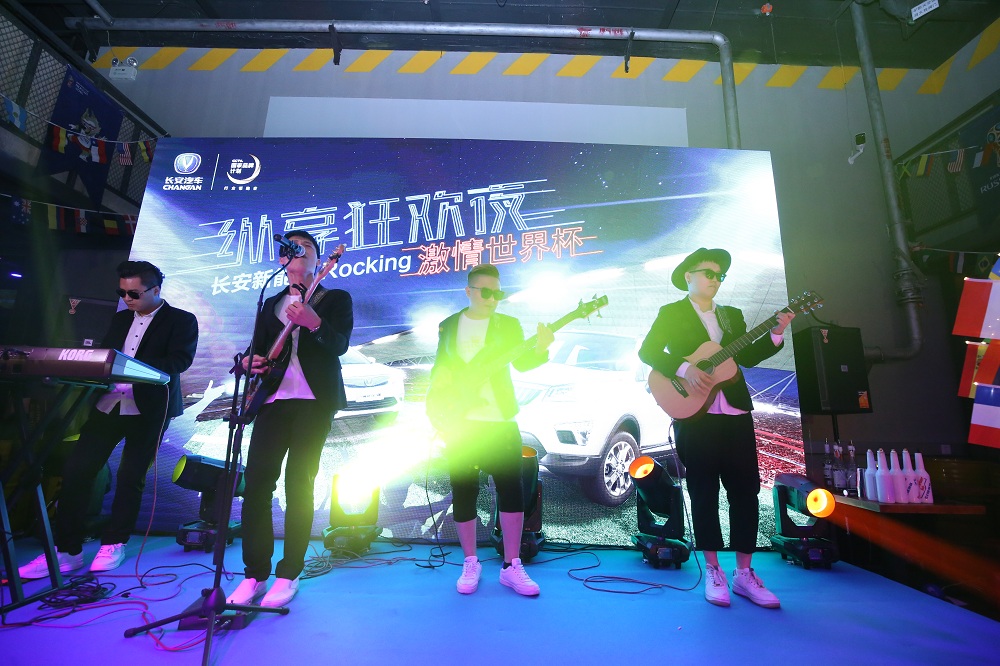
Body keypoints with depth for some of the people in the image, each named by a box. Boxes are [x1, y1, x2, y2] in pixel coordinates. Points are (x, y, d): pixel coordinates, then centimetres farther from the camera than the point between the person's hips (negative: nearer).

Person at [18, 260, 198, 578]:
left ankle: (114, 545, 19)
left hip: (148, 409, -6)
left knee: (130, 477, 2)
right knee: (75, 470, 1)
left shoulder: (181, 320, -4)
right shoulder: (119, 319, 17)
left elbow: (180, 360, -17)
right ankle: (67, 550, 12)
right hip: (108, 405, 6)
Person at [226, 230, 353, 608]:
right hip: (273, 400, 5)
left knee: (299, 486, -4)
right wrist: (250, 362, -3)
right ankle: (255, 573, 12)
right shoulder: (271, 304, 22)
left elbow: (340, 345, -10)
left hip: (313, 400, -4)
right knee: (256, 483, -1)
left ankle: (288, 575, 8)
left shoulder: (335, 299, 6)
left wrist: (314, 323, -29)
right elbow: (258, 349, 20)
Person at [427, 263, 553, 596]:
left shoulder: (509, 325, 5)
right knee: (463, 493, 5)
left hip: (499, 422, -1)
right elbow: (439, 368, 12)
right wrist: (433, 406, 0)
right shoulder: (448, 326, 9)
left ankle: (512, 566, 14)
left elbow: (521, 362, -10)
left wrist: (539, 350, -31)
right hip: (458, 423, 1)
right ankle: (470, 563, 24)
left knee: (511, 489, -2)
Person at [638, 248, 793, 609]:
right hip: (694, 416, -4)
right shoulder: (671, 313, 4)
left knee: (745, 490, 4)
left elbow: (748, 357, 9)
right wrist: (684, 369, -20)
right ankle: (713, 571, 16)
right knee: (704, 492, 3)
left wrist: (775, 334, -4)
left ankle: (744, 573, 17)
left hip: (736, 414, 5)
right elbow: (648, 351, -9)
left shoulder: (732, 316, 18)